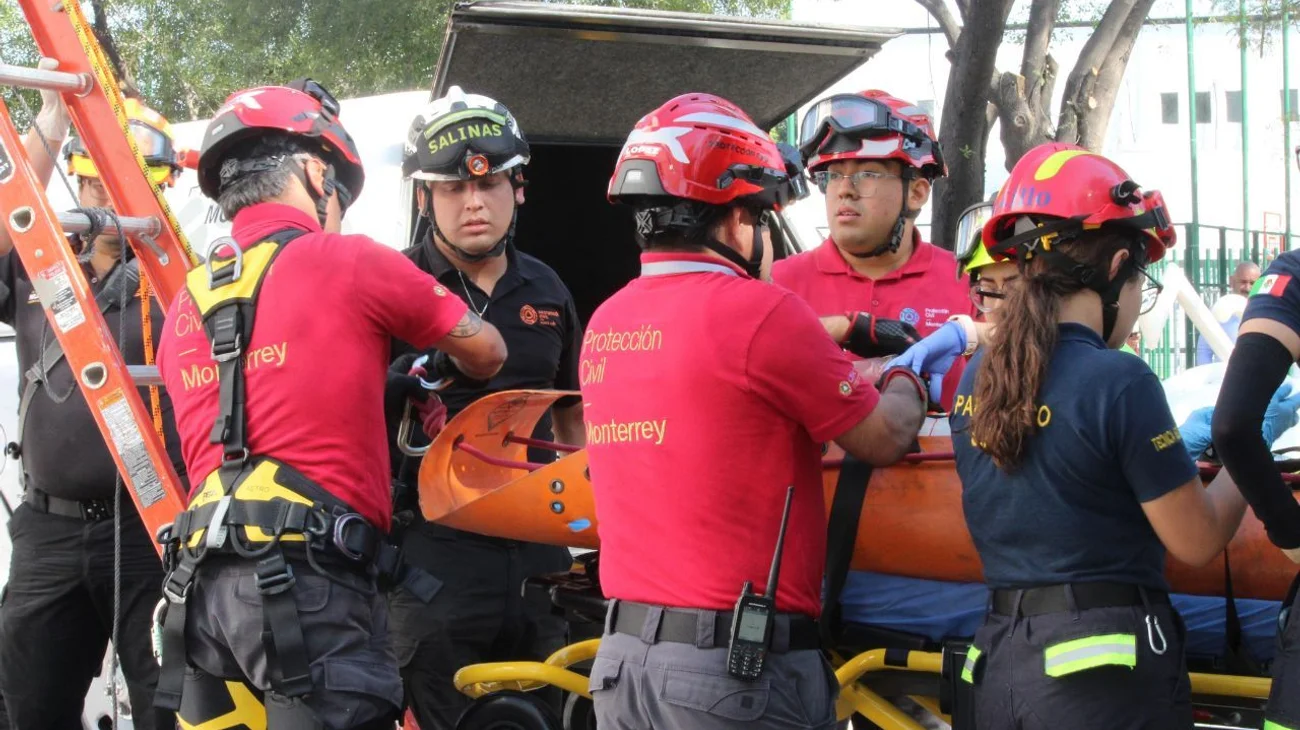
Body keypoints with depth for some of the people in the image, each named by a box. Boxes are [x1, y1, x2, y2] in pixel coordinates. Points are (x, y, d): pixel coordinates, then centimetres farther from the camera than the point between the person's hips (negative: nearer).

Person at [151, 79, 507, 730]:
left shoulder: (186, 305, 17)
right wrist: (450, 368, 37)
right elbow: (485, 352, 14)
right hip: (307, 580, -7)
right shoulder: (347, 262, 1)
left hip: (200, 581, 7)